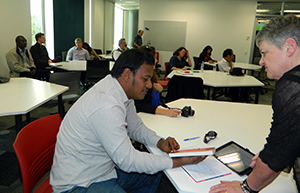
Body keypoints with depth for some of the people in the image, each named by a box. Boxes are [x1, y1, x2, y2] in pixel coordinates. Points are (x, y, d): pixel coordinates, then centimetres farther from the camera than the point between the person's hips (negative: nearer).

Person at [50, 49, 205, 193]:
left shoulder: (123, 93, -1)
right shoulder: (106, 107, -32)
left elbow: (135, 127, 12)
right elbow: (127, 160, -28)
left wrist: (160, 142, -7)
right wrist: (179, 162, -24)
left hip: (103, 168, 9)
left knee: (155, 176, 12)